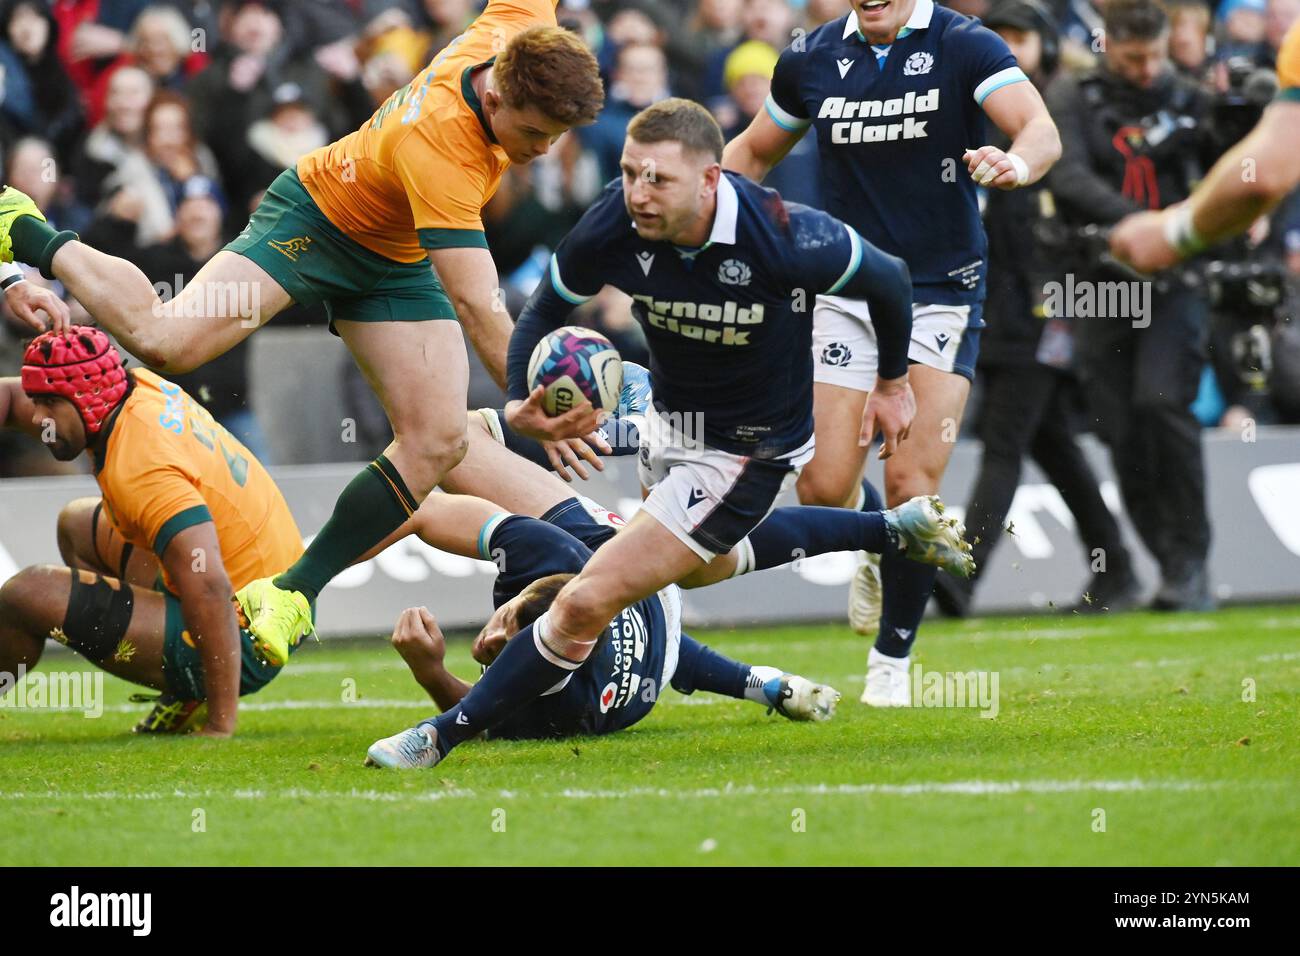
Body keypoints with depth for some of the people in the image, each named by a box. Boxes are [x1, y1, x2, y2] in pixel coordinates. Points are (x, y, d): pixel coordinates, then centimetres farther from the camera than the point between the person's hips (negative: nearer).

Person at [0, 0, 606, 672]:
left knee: (437, 439, -12)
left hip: (398, 263, 7)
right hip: (315, 219, -7)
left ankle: (294, 592, -6)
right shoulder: (438, 144, -40)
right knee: (166, 342, -23)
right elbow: (476, 304, -43)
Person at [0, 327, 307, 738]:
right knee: (79, 523, 27)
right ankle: (182, 695, 17)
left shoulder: (140, 468, -26)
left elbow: (209, 588, -35)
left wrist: (220, 726, -33)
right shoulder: (135, 385, 1)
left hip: (245, 643, -10)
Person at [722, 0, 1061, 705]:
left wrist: (1017, 164, -47)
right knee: (824, 488, -5)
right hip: (847, 295, 3)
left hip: (942, 294, -3)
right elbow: (754, 152, 20)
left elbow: (1041, 130, -24)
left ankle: (892, 660, 8)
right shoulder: (811, 60, 4)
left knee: (912, 483, -10)